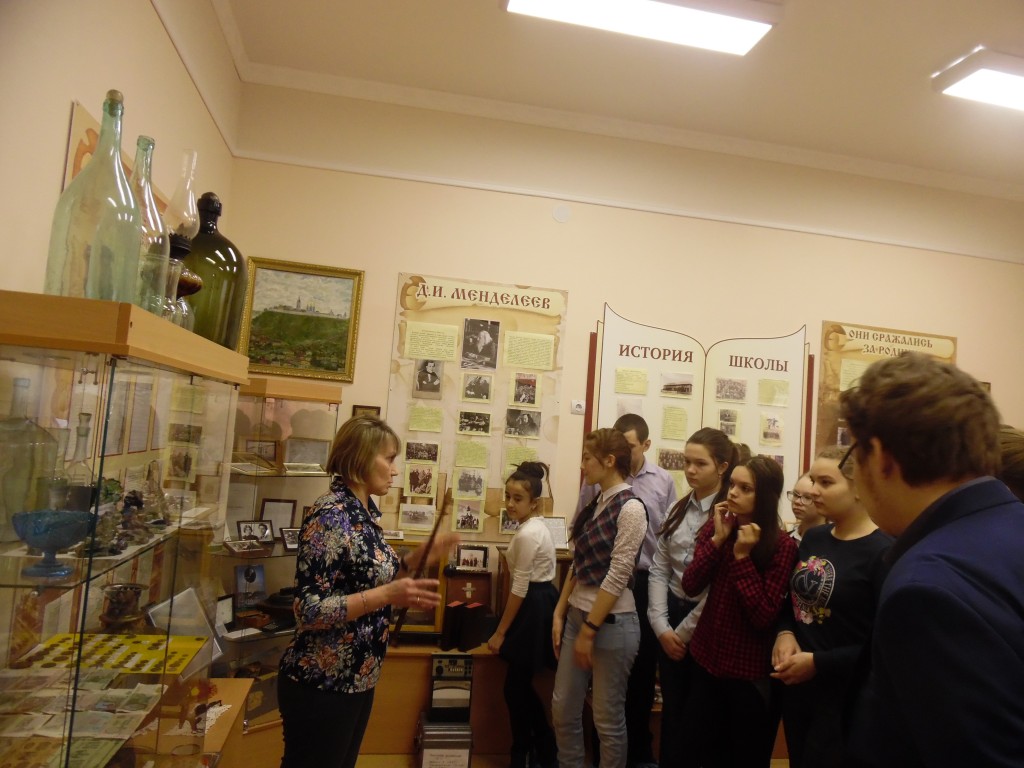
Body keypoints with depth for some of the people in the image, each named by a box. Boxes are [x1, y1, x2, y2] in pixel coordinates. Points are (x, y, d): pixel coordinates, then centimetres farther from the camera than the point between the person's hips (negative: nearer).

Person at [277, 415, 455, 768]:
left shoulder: (366, 512, 4)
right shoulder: (329, 516, -22)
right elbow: (309, 610, -25)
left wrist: (415, 560, 0)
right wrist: (389, 595, -32)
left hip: (358, 678, 9)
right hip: (321, 685, -9)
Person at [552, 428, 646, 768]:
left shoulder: (630, 508, -16)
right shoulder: (594, 505, 8)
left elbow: (617, 577, -18)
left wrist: (589, 631, -15)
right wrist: (559, 614, 7)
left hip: (611, 622, -8)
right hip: (577, 616, 8)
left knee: (607, 718, 8)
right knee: (562, 709, 15)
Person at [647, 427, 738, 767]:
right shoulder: (679, 509, 5)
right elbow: (659, 569, 4)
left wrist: (684, 632, -10)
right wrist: (662, 626, -6)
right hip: (671, 615, 5)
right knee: (672, 707, 17)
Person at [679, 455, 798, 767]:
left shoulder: (782, 545, -18)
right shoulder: (715, 528, -1)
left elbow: (764, 616, -22)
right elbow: (691, 586, -8)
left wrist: (742, 555, -26)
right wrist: (718, 539, -18)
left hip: (750, 671, -4)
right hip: (707, 659, 5)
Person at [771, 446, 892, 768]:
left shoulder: (883, 553, -17)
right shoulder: (813, 538, 5)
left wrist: (819, 663, -20)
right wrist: (785, 633, -5)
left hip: (845, 698, -7)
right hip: (795, 686, 7)